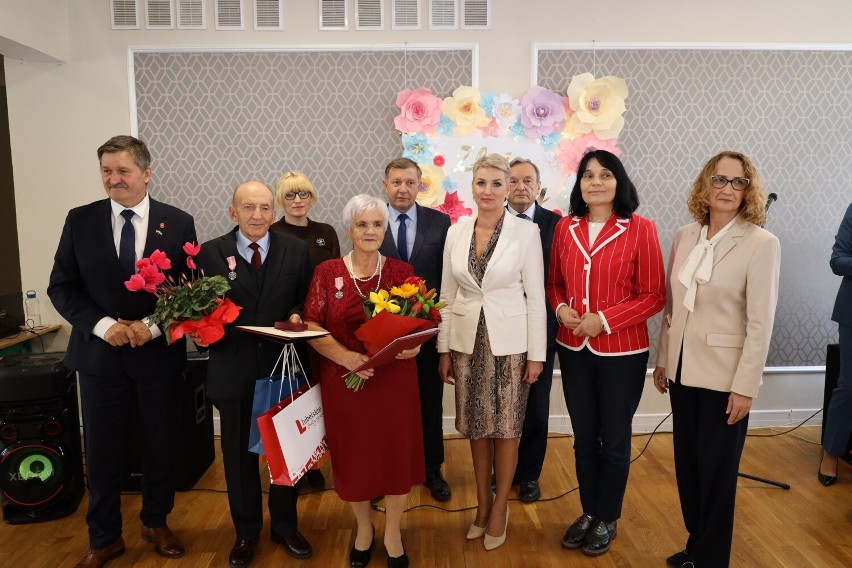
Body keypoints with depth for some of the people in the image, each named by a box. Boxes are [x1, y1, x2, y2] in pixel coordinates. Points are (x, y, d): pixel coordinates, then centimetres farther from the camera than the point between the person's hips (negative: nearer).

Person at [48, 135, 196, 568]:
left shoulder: (178, 223, -4)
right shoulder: (80, 220, 0)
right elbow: (61, 287, 0)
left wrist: (153, 325, -16)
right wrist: (102, 325, -14)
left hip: (159, 352, 0)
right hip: (100, 351, 1)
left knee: (160, 445, 13)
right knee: (102, 450, 10)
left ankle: (156, 523, 36)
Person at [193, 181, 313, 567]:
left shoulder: (296, 250, 1)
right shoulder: (210, 253, -2)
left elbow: (306, 303, 3)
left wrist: (297, 317, -17)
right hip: (233, 370, 0)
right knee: (239, 455, 14)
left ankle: (285, 526, 36)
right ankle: (246, 531, 36)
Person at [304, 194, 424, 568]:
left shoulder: (402, 271, 1)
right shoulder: (327, 272, -1)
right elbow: (311, 326, -5)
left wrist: (413, 344, -18)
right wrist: (345, 356, -20)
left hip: (394, 379, 0)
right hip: (344, 380, 0)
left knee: (397, 453, 8)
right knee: (353, 455, 13)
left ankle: (392, 534, 33)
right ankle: (363, 528, 40)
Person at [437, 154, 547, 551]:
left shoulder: (526, 232, -7)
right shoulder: (456, 232, 2)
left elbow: (535, 296, -5)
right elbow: (448, 295, 6)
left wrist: (537, 353, -6)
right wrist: (444, 349, 6)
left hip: (510, 343, -3)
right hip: (468, 342, 3)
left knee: (506, 428, 9)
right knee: (476, 427, 14)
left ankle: (499, 507, 28)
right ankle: (482, 503, 33)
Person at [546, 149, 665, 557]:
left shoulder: (640, 229, -9)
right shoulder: (566, 228, 3)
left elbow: (654, 295, -9)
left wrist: (604, 320, -18)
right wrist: (561, 309, -9)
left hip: (621, 352, -3)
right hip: (573, 349, 4)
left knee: (614, 439, 12)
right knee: (584, 437, 17)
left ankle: (608, 519, 33)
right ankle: (589, 512, 37)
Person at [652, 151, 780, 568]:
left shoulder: (762, 244, -11)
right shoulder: (684, 237, 4)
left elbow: (760, 323, -13)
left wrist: (745, 387, -14)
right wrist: (662, 359, 10)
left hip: (724, 375, -5)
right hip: (683, 369, 5)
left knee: (716, 470, 9)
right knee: (686, 464, 17)